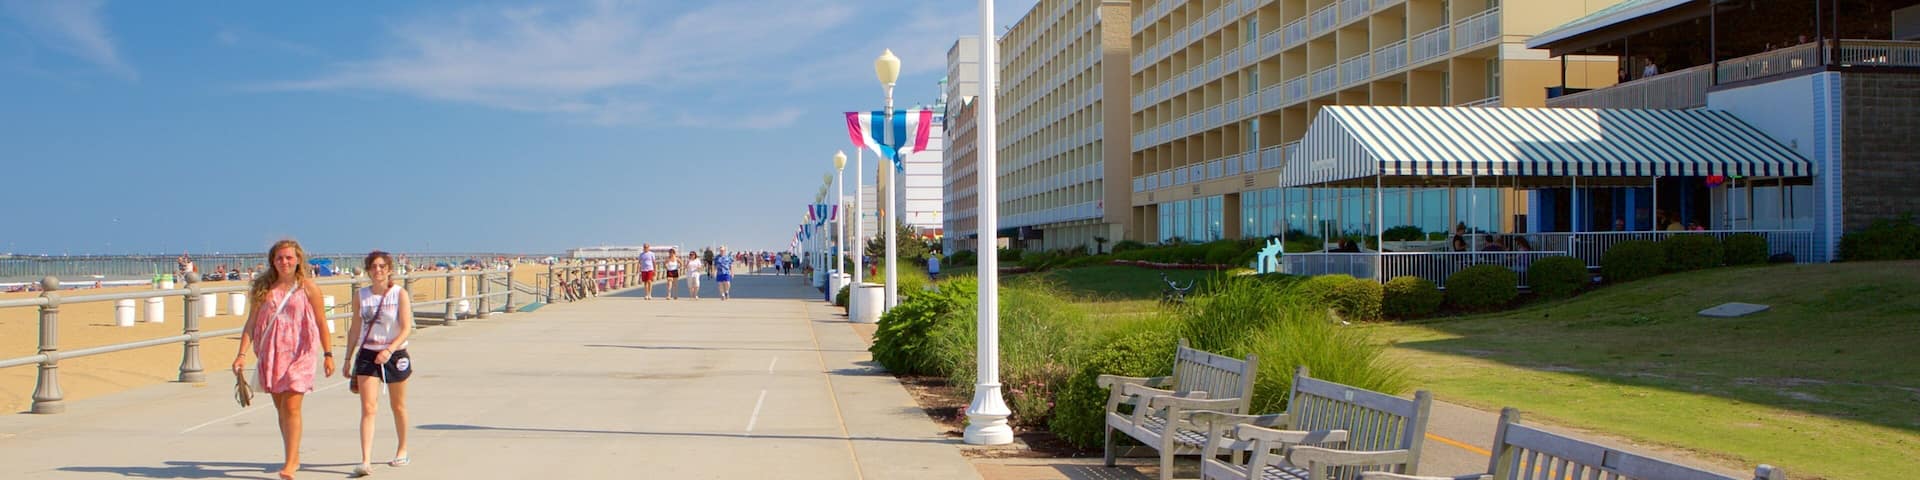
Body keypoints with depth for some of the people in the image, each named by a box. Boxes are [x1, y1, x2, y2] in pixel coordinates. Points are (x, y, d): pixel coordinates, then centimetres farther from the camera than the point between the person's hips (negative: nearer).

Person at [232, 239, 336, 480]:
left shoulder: (307, 287, -1)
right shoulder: (264, 288, 5)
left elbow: (321, 322, 3)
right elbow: (251, 323, 5)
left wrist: (328, 354, 3)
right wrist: (241, 354, -4)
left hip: (299, 352, -4)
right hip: (271, 354, 4)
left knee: (291, 407, -12)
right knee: (280, 409, 12)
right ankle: (294, 457, 25)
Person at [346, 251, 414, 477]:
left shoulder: (400, 294, -7)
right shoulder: (360, 296, 2)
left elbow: (407, 328, -13)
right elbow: (355, 328, 11)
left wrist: (389, 350, -27)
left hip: (395, 355, -1)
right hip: (367, 355, 1)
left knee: (398, 406, 14)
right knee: (368, 409, -10)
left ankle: (402, 450, 34)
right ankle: (366, 461, -14)